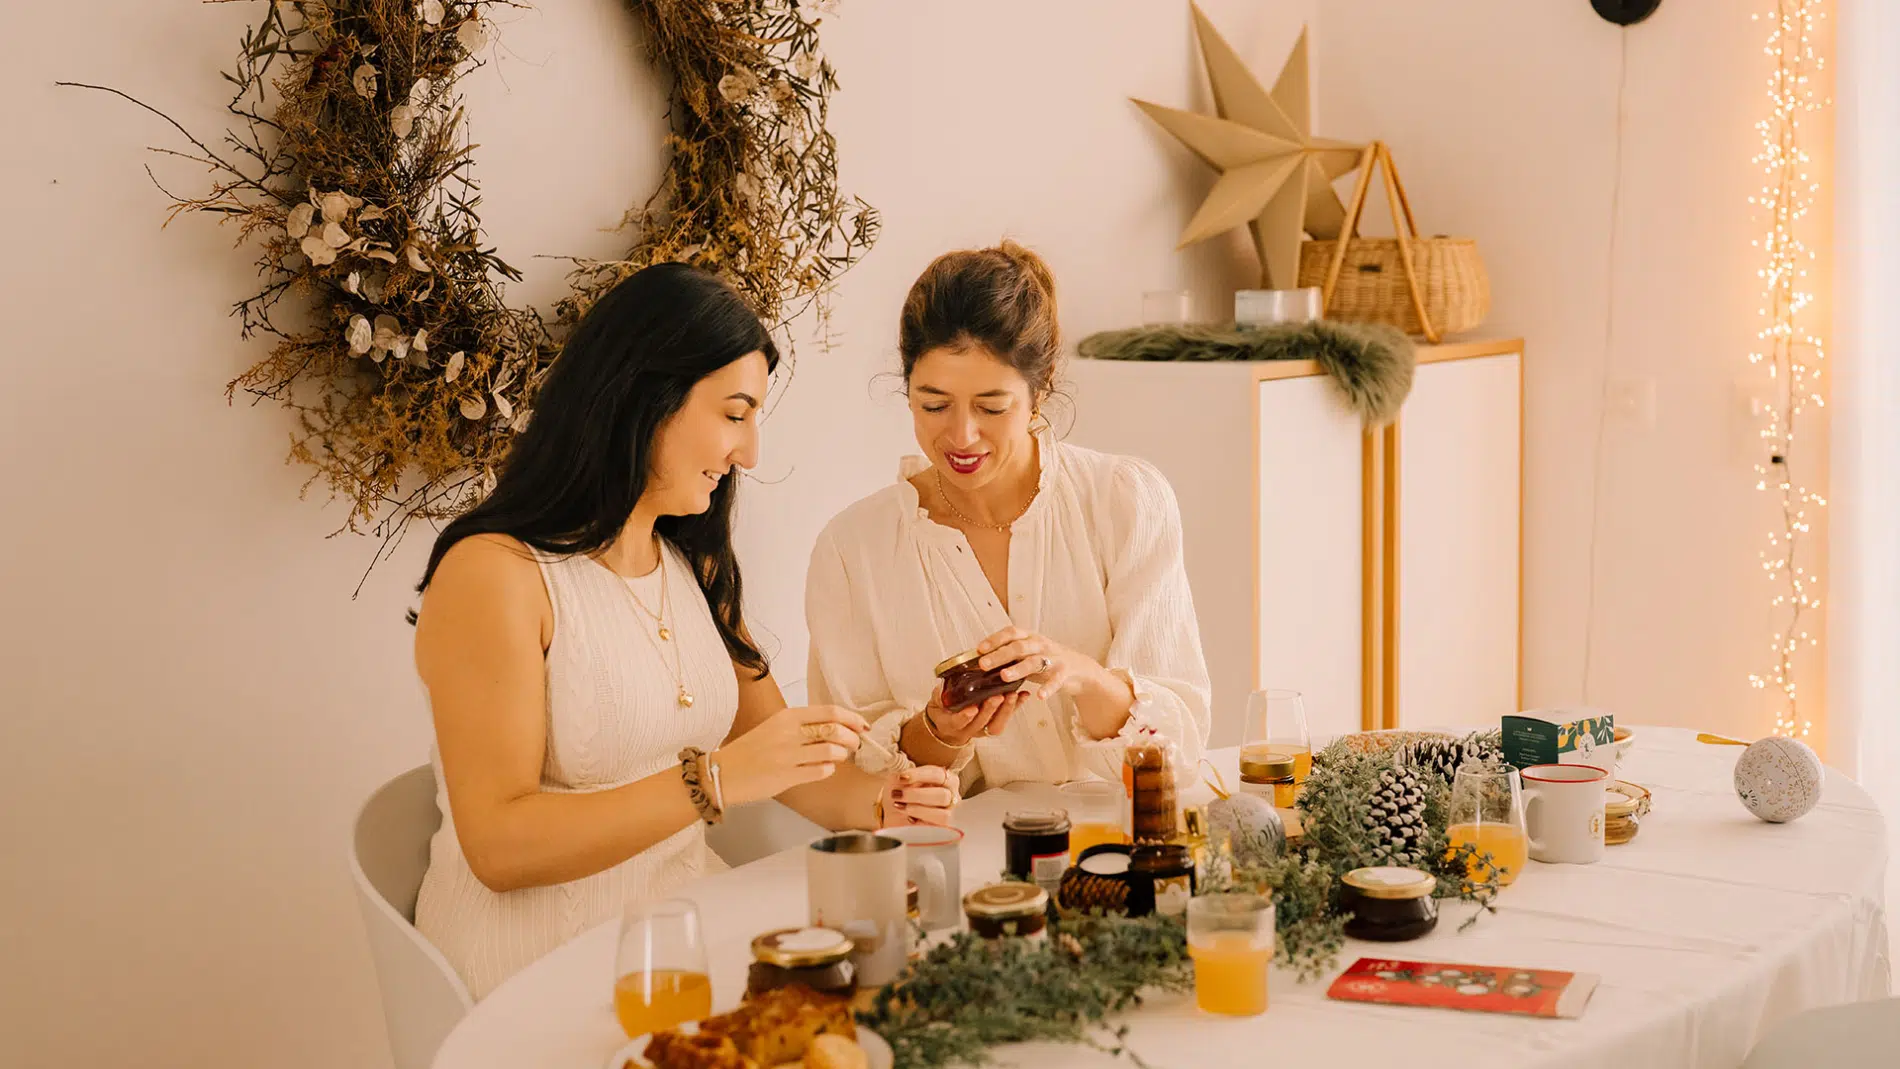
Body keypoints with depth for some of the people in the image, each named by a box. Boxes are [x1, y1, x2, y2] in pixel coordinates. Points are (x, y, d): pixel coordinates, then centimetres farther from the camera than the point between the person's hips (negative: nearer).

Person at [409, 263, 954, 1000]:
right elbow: (497, 846, -18)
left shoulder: (695, 568, 15)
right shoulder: (491, 573, -12)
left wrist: (875, 802, -7)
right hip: (540, 957, -7)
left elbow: (774, 757, 15)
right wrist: (715, 779, -26)